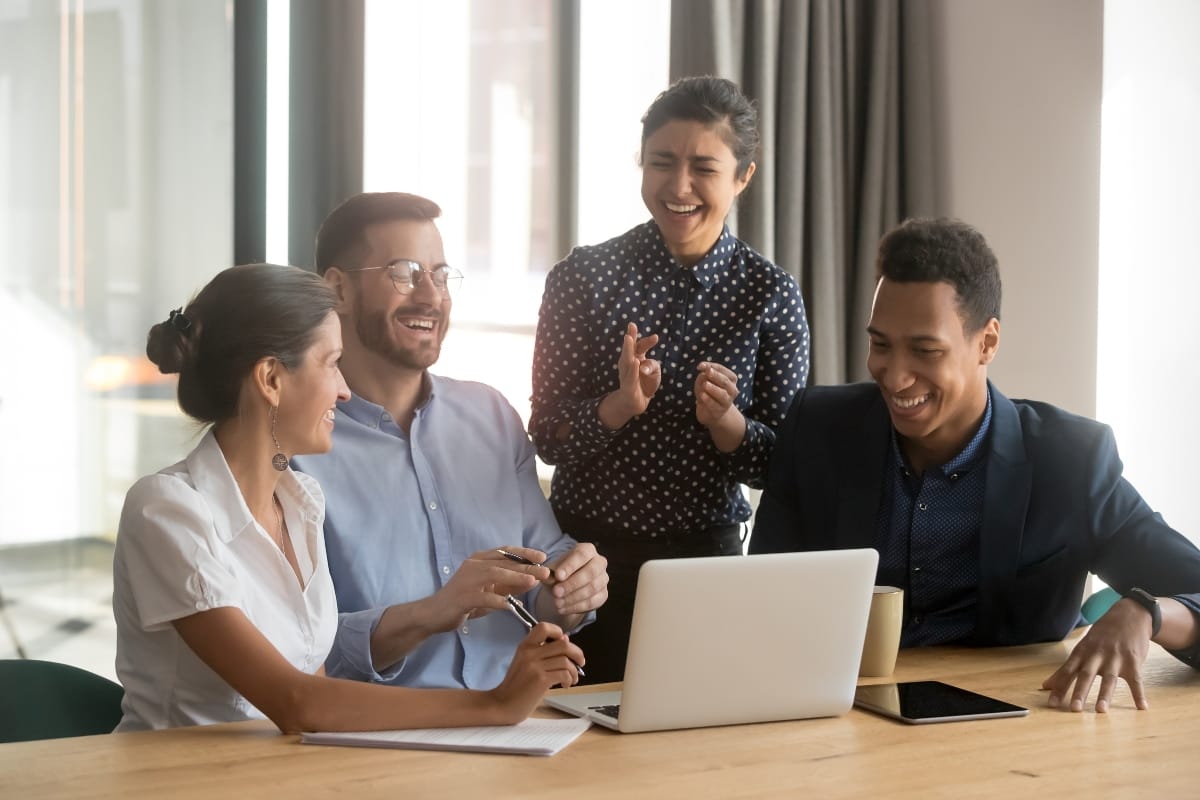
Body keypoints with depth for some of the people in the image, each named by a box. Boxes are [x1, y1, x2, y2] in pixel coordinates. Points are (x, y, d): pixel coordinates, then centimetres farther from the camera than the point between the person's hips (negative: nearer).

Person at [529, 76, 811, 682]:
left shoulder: (770, 294, -4)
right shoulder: (583, 277, -5)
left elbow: (780, 466, -2)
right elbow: (546, 437, -7)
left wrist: (725, 421, -22)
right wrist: (620, 405, -24)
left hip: (706, 554, 0)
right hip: (584, 548, 0)